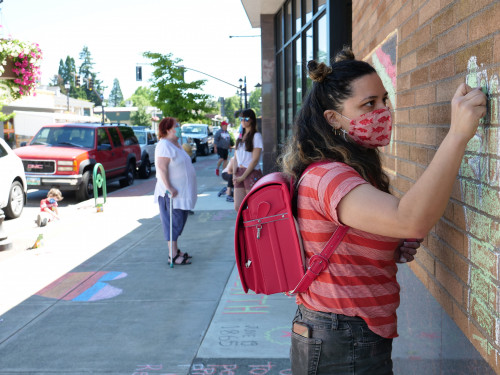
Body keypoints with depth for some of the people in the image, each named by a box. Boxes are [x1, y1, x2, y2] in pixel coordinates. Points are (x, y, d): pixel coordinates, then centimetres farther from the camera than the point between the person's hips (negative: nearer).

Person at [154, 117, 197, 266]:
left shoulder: (176, 144, 16)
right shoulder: (164, 146, -16)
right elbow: (161, 168, -23)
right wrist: (169, 188, -27)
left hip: (182, 191, 10)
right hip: (171, 193, -10)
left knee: (178, 222, 15)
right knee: (173, 222, -6)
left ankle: (176, 250, 24)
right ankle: (173, 255, -2)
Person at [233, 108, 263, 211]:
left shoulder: (256, 136, -5)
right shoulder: (240, 136, 16)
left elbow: (255, 159, -10)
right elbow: (236, 157, 15)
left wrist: (243, 176, -11)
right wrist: (234, 174, 1)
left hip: (252, 173, -6)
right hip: (240, 172, 6)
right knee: (238, 207, 2)